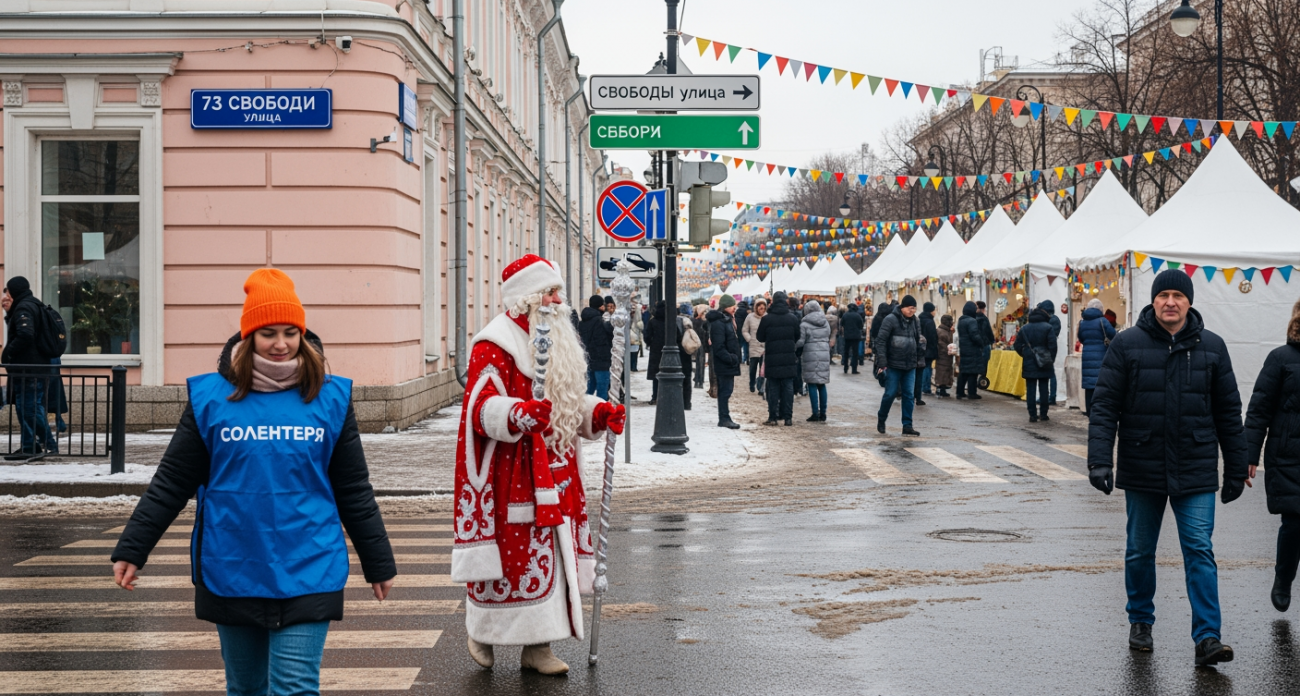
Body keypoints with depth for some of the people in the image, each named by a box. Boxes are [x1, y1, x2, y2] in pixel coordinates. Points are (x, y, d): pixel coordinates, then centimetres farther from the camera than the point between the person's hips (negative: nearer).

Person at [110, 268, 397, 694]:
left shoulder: (331, 399, 1)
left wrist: (379, 563, 11)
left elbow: (354, 491, 7)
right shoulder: (211, 397, 0)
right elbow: (171, 484, 4)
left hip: (306, 575, -1)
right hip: (232, 576, 1)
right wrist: (131, 550, 1)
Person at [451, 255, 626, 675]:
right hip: (512, 476, -8)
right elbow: (483, 408, -21)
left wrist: (599, 413, 4)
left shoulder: (557, 342, 17)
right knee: (511, 553, -5)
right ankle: (484, 633, 16)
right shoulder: (494, 346, -11)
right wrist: (520, 413, -40)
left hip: (554, 474, 8)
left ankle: (537, 646, 13)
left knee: (549, 555, 7)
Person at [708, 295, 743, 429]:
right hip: (724, 363, -10)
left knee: (726, 390, 13)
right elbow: (718, 347, -23)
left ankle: (724, 418, 18)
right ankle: (724, 418, -3)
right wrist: (731, 359, -22)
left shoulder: (728, 320, 15)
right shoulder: (718, 323, -18)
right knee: (725, 390, -7)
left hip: (729, 362, 10)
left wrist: (734, 358, 14)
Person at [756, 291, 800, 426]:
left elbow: (760, 338, 1)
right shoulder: (793, 318, -1)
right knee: (788, 388, 6)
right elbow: (798, 337, 7)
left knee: (773, 388, 5)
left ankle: (773, 417, 4)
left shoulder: (766, 319, -8)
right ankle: (788, 417, 5)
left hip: (772, 359, -1)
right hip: (789, 359, 1)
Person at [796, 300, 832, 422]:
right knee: (822, 385, 10)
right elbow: (828, 339, 15)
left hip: (811, 356, -5)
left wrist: (796, 352, 7)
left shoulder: (804, 324, -7)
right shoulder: (826, 323, 10)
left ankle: (815, 414, -4)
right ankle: (823, 414, 11)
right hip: (825, 355, 5)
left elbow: (800, 342, -9)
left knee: (812, 385, -1)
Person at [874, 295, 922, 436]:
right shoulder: (891, 320, -10)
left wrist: (920, 358, 13)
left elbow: (919, 341, 18)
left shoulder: (915, 321, 9)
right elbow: (881, 341, -11)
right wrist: (882, 362, -15)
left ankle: (907, 425, 7)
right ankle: (881, 419, 22)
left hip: (910, 366, 5)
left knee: (909, 395, 3)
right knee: (890, 393, 0)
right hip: (894, 365, -5)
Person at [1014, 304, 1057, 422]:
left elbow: (1018, 345, 2)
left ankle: (1033, 415, 0)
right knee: (1044, 389, 8)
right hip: (1044, 365, -2)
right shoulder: (1048, 327, -7)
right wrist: (1051, 360, -1)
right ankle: (1043, 414, 10)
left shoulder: (1024, 328, 3)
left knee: (1030, 390, 3)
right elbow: (1052, 346, -11)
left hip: (1029, 364, 2)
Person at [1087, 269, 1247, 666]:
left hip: (1195, 471, 0)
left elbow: (1229, 411, 8)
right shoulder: (1127, 345, -3)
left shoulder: (1211, 347, 3)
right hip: (1142, 469, 0)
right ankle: (1140, 621, 30)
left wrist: (1236, 469, 8)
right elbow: (1104, 405, -4)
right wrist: (1100, 459, -14)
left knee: (1199, 551, -4)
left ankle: (1207, 638, -4)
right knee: (1140, 552, 12)